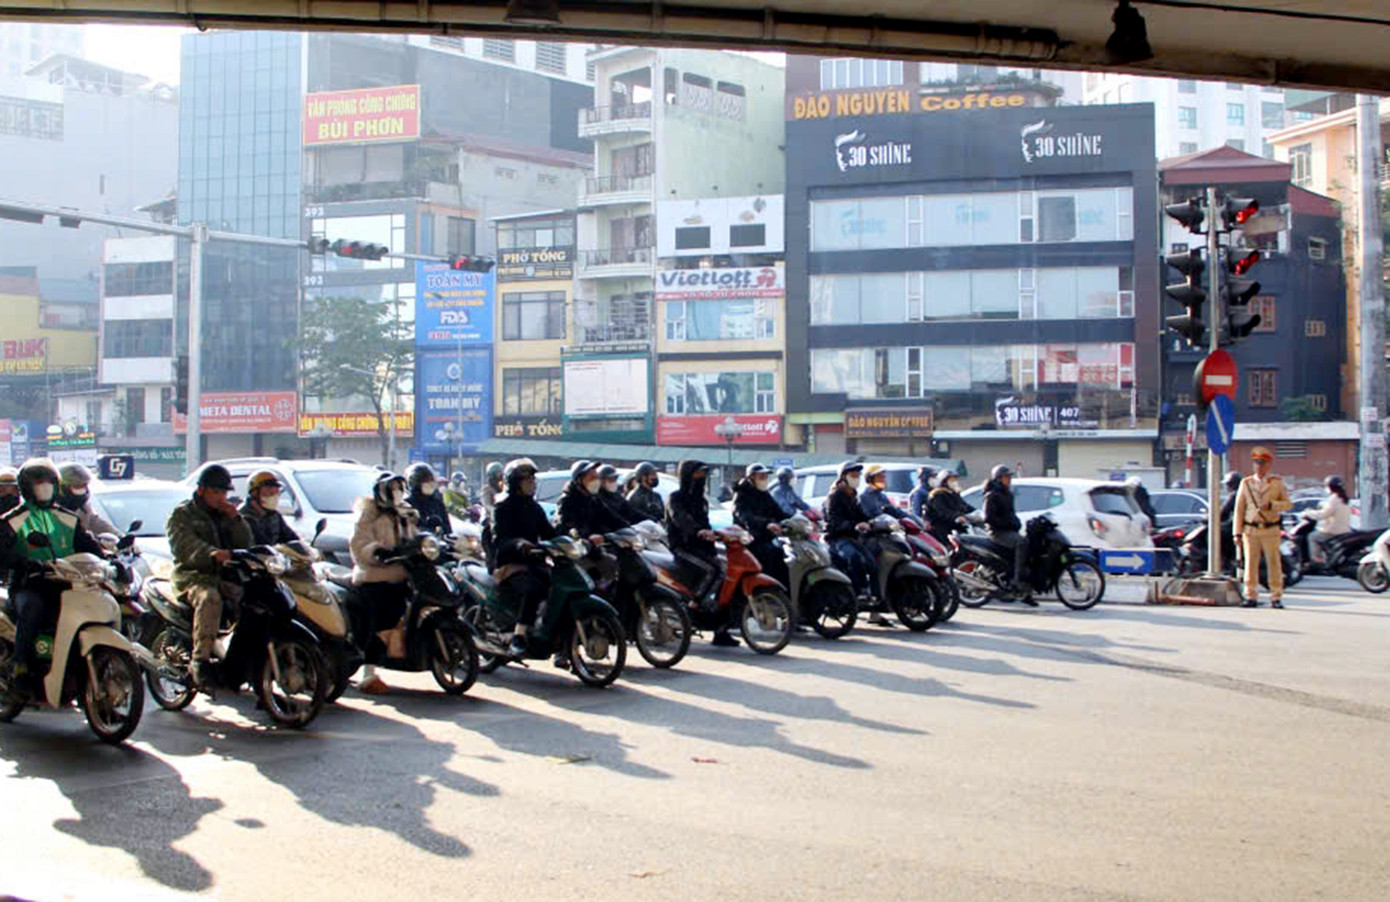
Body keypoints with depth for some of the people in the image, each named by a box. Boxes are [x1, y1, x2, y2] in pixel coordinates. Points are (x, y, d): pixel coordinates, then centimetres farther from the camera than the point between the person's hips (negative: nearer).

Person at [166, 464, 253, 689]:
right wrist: (212, 553, -33)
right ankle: (200, 659, -41)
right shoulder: (181, 515, 7)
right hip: (194, 576, -6)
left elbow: (246, 544, 16)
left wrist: (235, 519, 0)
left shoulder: (225, 516, 26)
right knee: (209, 598, -37)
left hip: (227, 576, 6)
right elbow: (184, 546, -13)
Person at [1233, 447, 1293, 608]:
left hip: (1271, 530, -1)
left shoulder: (1277, 483, 7)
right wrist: (1238, 533, 1)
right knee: (1251, 563, 0)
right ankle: (1251, 596, 7)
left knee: (1274, 564, 0)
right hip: (1251, 530, 1)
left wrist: (1271, 505, -15)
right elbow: (1239, 509, 7)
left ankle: (1276, 597, 5)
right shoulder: (1246, 483, 9)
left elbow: (1288, 504, 4)